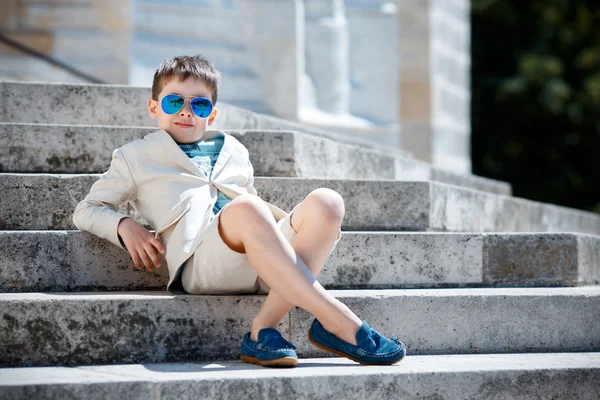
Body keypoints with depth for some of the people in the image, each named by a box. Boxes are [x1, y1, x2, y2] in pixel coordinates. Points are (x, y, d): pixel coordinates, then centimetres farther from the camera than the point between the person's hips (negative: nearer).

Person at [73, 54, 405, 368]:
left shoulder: (233, 150, 36)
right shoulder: (135, 157, 25)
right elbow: (86, 210, 23)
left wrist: (299, 223, 20)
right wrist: (125, 227, 0)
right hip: (200, 260, -5)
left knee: (325, 201, -24)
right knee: (246, 209, -38)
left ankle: (264, 328, -35)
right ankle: (337, 322, -41)